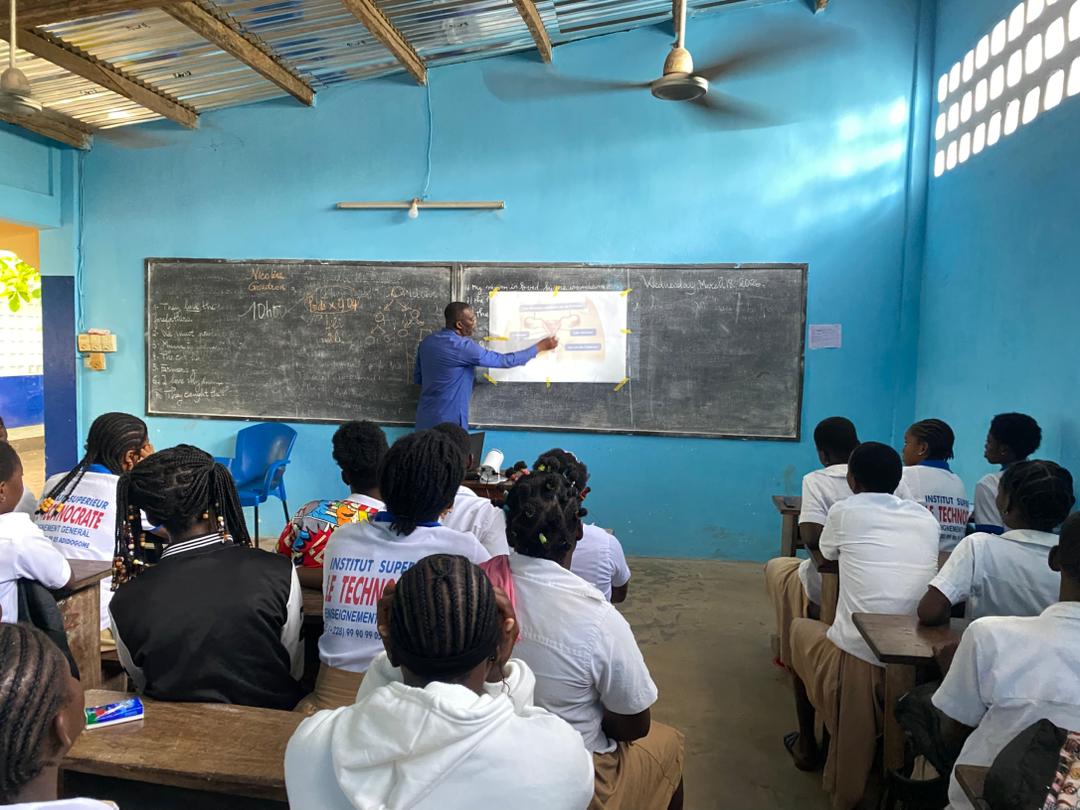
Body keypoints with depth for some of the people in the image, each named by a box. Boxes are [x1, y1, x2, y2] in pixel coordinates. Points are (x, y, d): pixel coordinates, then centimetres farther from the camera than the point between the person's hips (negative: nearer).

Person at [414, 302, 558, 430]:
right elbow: (505, 361, -12)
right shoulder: (463, 347, -19)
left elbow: (417, 378, 14)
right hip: (447, 421, -8)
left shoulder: (427, 341, 4)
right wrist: (539, 347, -2)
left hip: (425, 419, 8)